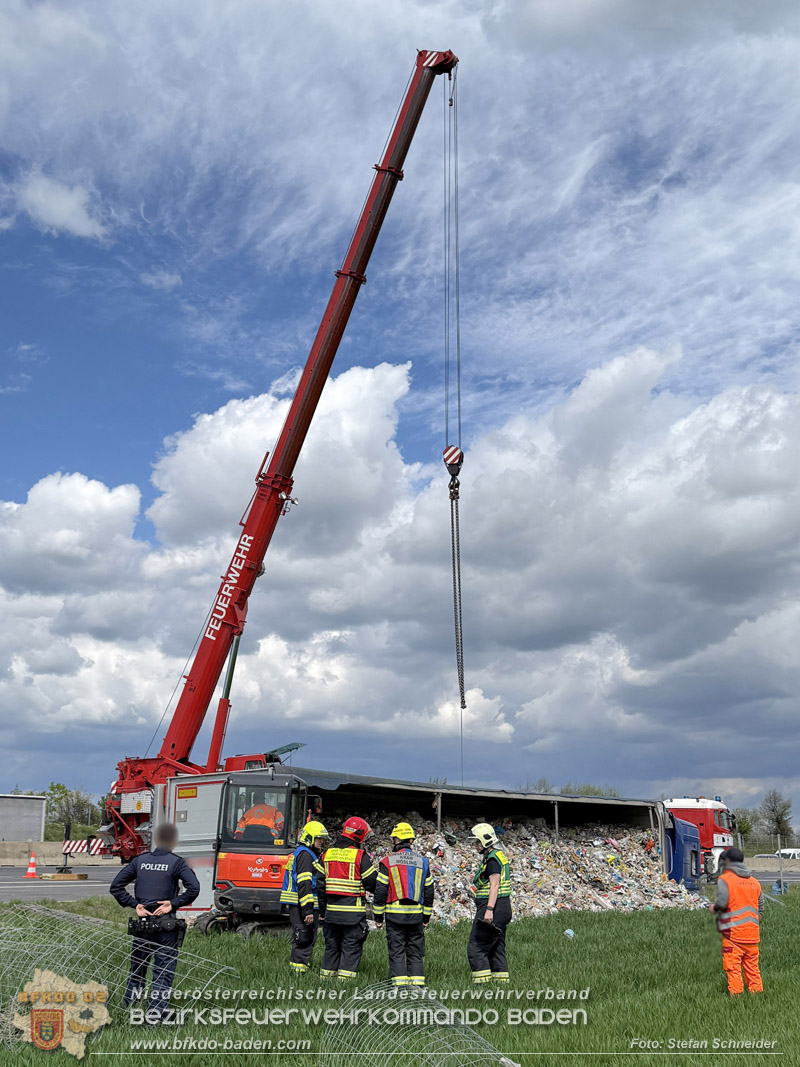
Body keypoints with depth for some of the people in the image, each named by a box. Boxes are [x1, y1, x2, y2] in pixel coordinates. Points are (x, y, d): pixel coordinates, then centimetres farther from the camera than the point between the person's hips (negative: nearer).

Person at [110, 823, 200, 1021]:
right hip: (166, 924, -4)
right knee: (164, 967, 5)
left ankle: (129, 1000, 32)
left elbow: (115, 887, 4)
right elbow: (193, 888, -20)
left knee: (137, 963, 21)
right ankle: (155, 1010, 2)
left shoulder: (139, 860, 6)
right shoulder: (177, 862, -6)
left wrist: (134, 904, 1)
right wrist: (174, 904, -11)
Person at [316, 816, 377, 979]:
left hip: (331, 910, 5)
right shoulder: (360, 856, -10)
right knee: (351, 947, 2)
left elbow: (320, 885, 12)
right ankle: (345, 978, -1)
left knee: (332, 946, 16)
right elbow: (372, 883, -7)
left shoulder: (327, 854, 8)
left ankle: (326, 976, 18)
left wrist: (322, 910, 18)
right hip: (353, 911, -5)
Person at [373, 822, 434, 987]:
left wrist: (378, 916, 5)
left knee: (396, 951, 3)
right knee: (415, 952, 11)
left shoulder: (388, 862, -4)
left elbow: (380, 891, -4)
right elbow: (429, 891, 11)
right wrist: (427, 917, 19)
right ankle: (417, 983, 8)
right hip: (416, 915, 3)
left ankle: (400, 982, -1)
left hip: (395, 914, -3)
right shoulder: (423, 862, 7)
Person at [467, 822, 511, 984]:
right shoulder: (498, 855, 17)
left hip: (493, 907, -11)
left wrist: (489, 909, -26)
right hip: (502, 909, 11)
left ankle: (482, 982, -9)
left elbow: (495, 885, -21)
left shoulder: (492, 858, -14)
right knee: (496, 949, 14)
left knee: (476, 948, -7)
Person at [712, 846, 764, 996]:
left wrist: (714, 907, 2)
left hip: (733, 931, -6)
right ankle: (756, 990, 15)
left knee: (733, 967, 1)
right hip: (752, 933, 6)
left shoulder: (724, 879, -8)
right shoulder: (754, 881, 12)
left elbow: (722, 903, -20)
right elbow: (760, 908, 17)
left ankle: (735, 992, -1)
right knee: (752, 965, 14)